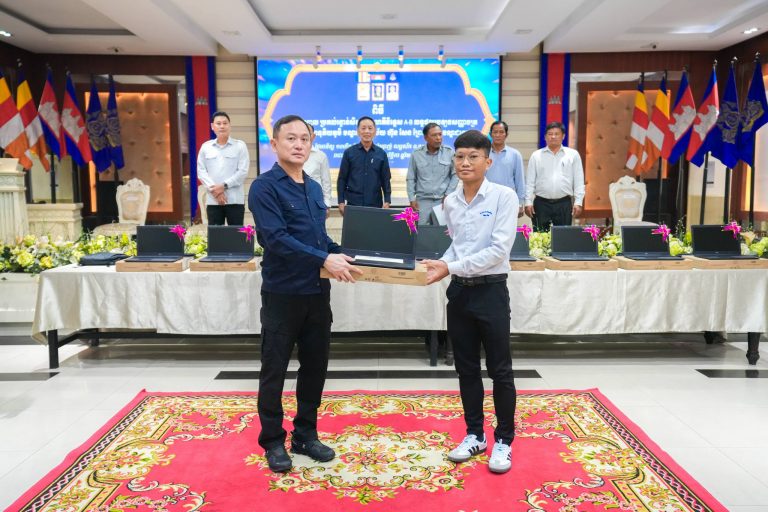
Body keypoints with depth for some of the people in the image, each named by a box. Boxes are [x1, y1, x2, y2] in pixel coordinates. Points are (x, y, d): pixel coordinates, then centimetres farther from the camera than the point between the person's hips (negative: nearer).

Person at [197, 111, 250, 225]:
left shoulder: (240, 146, 3)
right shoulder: (205, 147, 10)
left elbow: (243, 171, -4)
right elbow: (201, 171, 5)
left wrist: (224, 186, -12)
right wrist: (213, 189, -10)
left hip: (235, 200, -2)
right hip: (212, 200, 2)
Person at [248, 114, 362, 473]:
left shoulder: (314, 188, 12)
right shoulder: (265, 187, -11)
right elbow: (277, 239, -22)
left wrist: (341, 255, 1)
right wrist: (324, 260, -26)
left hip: (317, 292, 7)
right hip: (283, 293, -7)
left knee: (315, 366, 14)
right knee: (275, 370, 7)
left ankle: (306, 434, 29)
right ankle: (273, 441, 22)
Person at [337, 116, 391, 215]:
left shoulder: (381, 154, 6)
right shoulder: (349, 152, 3)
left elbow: (386, 180, 8)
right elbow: (342, 179, 4)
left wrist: (387, 201, -1)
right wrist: (341, 201, -3)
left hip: (375, 204, 1)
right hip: (353, 203, -1)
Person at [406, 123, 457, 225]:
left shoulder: (450, 153, 2)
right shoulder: (416, 154, 4)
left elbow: (455, 175, 6)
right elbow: (410, 179, 9)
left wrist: (448, 195, 0)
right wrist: (412, 199, 2)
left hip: (443, 200, 0)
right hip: (423, 200, 1)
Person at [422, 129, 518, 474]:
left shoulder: (504, 196, -10)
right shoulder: (450, 202, 6)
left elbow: (499, 250, -17)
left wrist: (451, 267, -19)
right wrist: (441, 264, -3)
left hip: (491, 291, -5)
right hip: (459, 291, 5)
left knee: (499, 370, 5)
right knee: (466, 368, 13)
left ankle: (503, 440, 21)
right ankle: (474, 435, 29)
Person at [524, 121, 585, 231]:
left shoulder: (573, 154, 6)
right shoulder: (536, 155, 7)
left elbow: (578, 181, 4)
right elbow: (530, 181, 6)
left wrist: (578, 202, -3)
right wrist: (528, 202, -2)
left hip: (564, 204, 0)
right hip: (541, 203, 0)